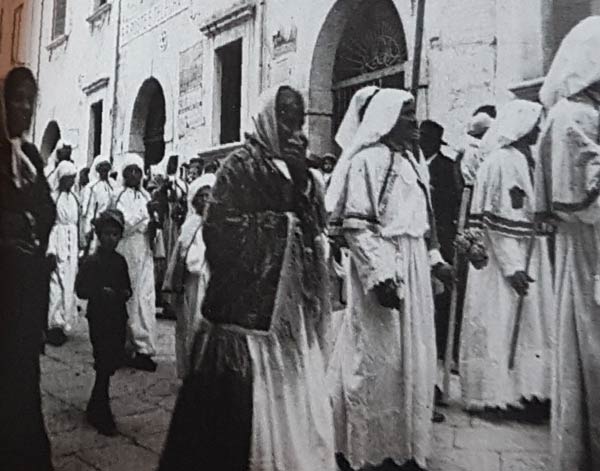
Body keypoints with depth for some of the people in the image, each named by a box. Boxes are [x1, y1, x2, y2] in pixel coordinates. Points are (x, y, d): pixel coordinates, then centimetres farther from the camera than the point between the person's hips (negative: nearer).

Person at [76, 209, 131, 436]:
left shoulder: (120, 261, 8)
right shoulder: (91, 261, -8)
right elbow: (81, 290, -10)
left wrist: (126, 293, -4)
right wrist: (101, 291, -24)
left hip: (118, 318, 6)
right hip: (99, 319, -6)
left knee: (115, 360, 12)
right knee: (104, 364, -4)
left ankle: (97, 406, 34)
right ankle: (100, 413, 12)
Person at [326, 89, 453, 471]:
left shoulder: (413, 161, 16)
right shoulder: (367, 160, -11)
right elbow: (356, 224, -17)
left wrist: (435, 258, 16)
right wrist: (379, 276, -22)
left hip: (414, 267, 9)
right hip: (381, 267, -9)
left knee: (411, 358, 15)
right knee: (376, 361, 1)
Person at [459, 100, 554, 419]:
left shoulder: (525, 160, 12)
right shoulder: (500, 161, -14)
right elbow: (496, 221, -19)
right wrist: (512, 267, -21)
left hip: (527, 258, 9)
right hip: (505, 260, -9)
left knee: (526, 326, 13)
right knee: (502, 326, 1)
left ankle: (522, 390, 24)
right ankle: (498, 394, 13)